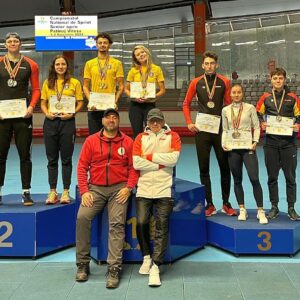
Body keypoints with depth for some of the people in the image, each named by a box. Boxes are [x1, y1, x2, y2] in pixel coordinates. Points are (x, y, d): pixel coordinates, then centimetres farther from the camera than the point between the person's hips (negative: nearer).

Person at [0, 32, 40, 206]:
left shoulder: (30, 65, 5)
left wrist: (31, 107, -11)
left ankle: (26, 193, 7)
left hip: (23, 114, -1)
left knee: (25, 155, 2)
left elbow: (36, 89, 4)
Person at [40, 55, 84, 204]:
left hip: (67, 122, -2)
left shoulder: (74, 82, 4)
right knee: (52, 159, 6)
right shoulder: (47, 83, 11)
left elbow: (80, 103, 2)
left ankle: (65, 192, 10)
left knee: (66, 158, 3)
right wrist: (47, 113, -8)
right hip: (50, 122, 3)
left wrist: (71, 114, -14)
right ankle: (52, 192, 14)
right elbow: (43, 102, 11)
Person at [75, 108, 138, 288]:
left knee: (117, 223, -19)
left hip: (119, 188, -1)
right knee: (82, 217, -20)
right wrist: (84, 191, -5)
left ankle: (114, 268, -14)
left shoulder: (128, 142, 7)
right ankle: (83, 264, -6)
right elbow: (82, 167, 6)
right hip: (96, 188, 1)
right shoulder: (91, 141, 9)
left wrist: (128, 188, -9)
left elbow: (133, 168, 5)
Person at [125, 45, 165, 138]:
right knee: (137, 133, 4)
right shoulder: (133, 70, 5)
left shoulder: (156, 69, 2)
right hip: (135, 105, 1)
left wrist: (153, 96, -15)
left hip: (150, 104, -1)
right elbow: (126, 89, 10)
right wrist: (133, 96, -9)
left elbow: (162, 90, 2)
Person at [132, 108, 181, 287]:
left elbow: (173, 159, -8)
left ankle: (155, 267, -1)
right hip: (144, 189, 2)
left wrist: (150, 156, -3)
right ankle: (147, 257, 19)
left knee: (162, 227, -6)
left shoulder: (172, 136, 9)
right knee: (141, 223, -5)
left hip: (164, 189, -1)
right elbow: (136, 163, -2)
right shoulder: (141, 138, 12)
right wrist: (160, 164, -6)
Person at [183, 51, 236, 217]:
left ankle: (226, 203, 20)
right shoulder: (196, 82, 4)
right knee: (204, 168, 3)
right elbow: (186, 104, 10)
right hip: (202, 130, 0)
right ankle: (209, 204, 14)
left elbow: (229, 104, 5)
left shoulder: (224, 82, 3)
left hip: (221, 129, 0)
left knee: (225, 167, 6)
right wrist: (189, 123, 0)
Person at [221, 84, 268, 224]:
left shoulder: (250, 108, 1)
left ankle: (260, 211, 1)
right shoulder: (225, 110, 7)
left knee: (254, 179, -10)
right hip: (233, 148, 3)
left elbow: (256, 127, 2)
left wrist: (255, 141, -10)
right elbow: (225, 130, 11)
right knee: (237, 180, 9)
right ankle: (242, 210, 20)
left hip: (247, 147, -2)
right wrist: (223, 143, -3)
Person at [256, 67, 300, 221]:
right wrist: (261, 123, -6)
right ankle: (274, 207, 18)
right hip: (271, 143, 1)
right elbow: (257, 114, 13)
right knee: (272, 177, 7)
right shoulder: (265, 97, 5)